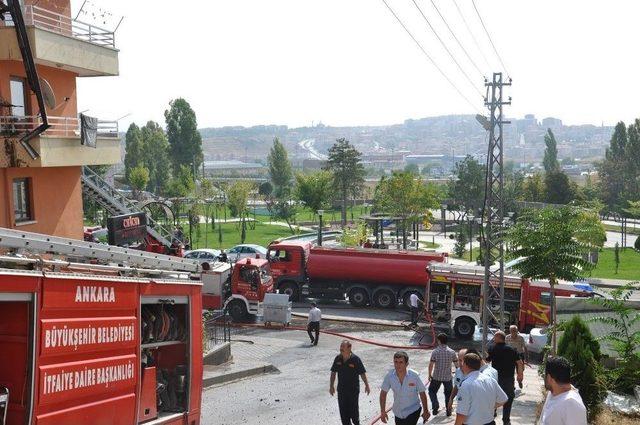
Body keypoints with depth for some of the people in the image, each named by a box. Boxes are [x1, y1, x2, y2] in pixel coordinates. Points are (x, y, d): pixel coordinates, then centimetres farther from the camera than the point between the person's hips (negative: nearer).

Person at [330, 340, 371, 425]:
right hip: (341, 389, 4)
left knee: (353, 409, 9)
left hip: (353, 389, -3)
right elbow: (333, 372, 4)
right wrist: (331, 386, 2)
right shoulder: (338, 358, -4)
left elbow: (362, 373, -9)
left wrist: (367, 385, -8)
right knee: (343, 409, 8)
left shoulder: (355, 359, -16)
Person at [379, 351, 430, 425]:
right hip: (398, 412, 4)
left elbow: (422, 393, -7)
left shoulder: (414, 375, -20)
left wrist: (425, 411, 0)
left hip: (413, 411, -4)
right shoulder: (390, 375, -15)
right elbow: (383, 393, -3)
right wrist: (383, 411, -5)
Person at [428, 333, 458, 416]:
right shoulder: (452, 352, -6)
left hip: (436, 377, -1)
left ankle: (435, 406, 5)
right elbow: (457, 364, 1)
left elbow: (431, 365, -13)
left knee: (432, 391, 19)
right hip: (448, 377, 2)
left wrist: (430, 375, 1)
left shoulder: (435, 351, -12)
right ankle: (448, 410, 21)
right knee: (448, 393, 18)